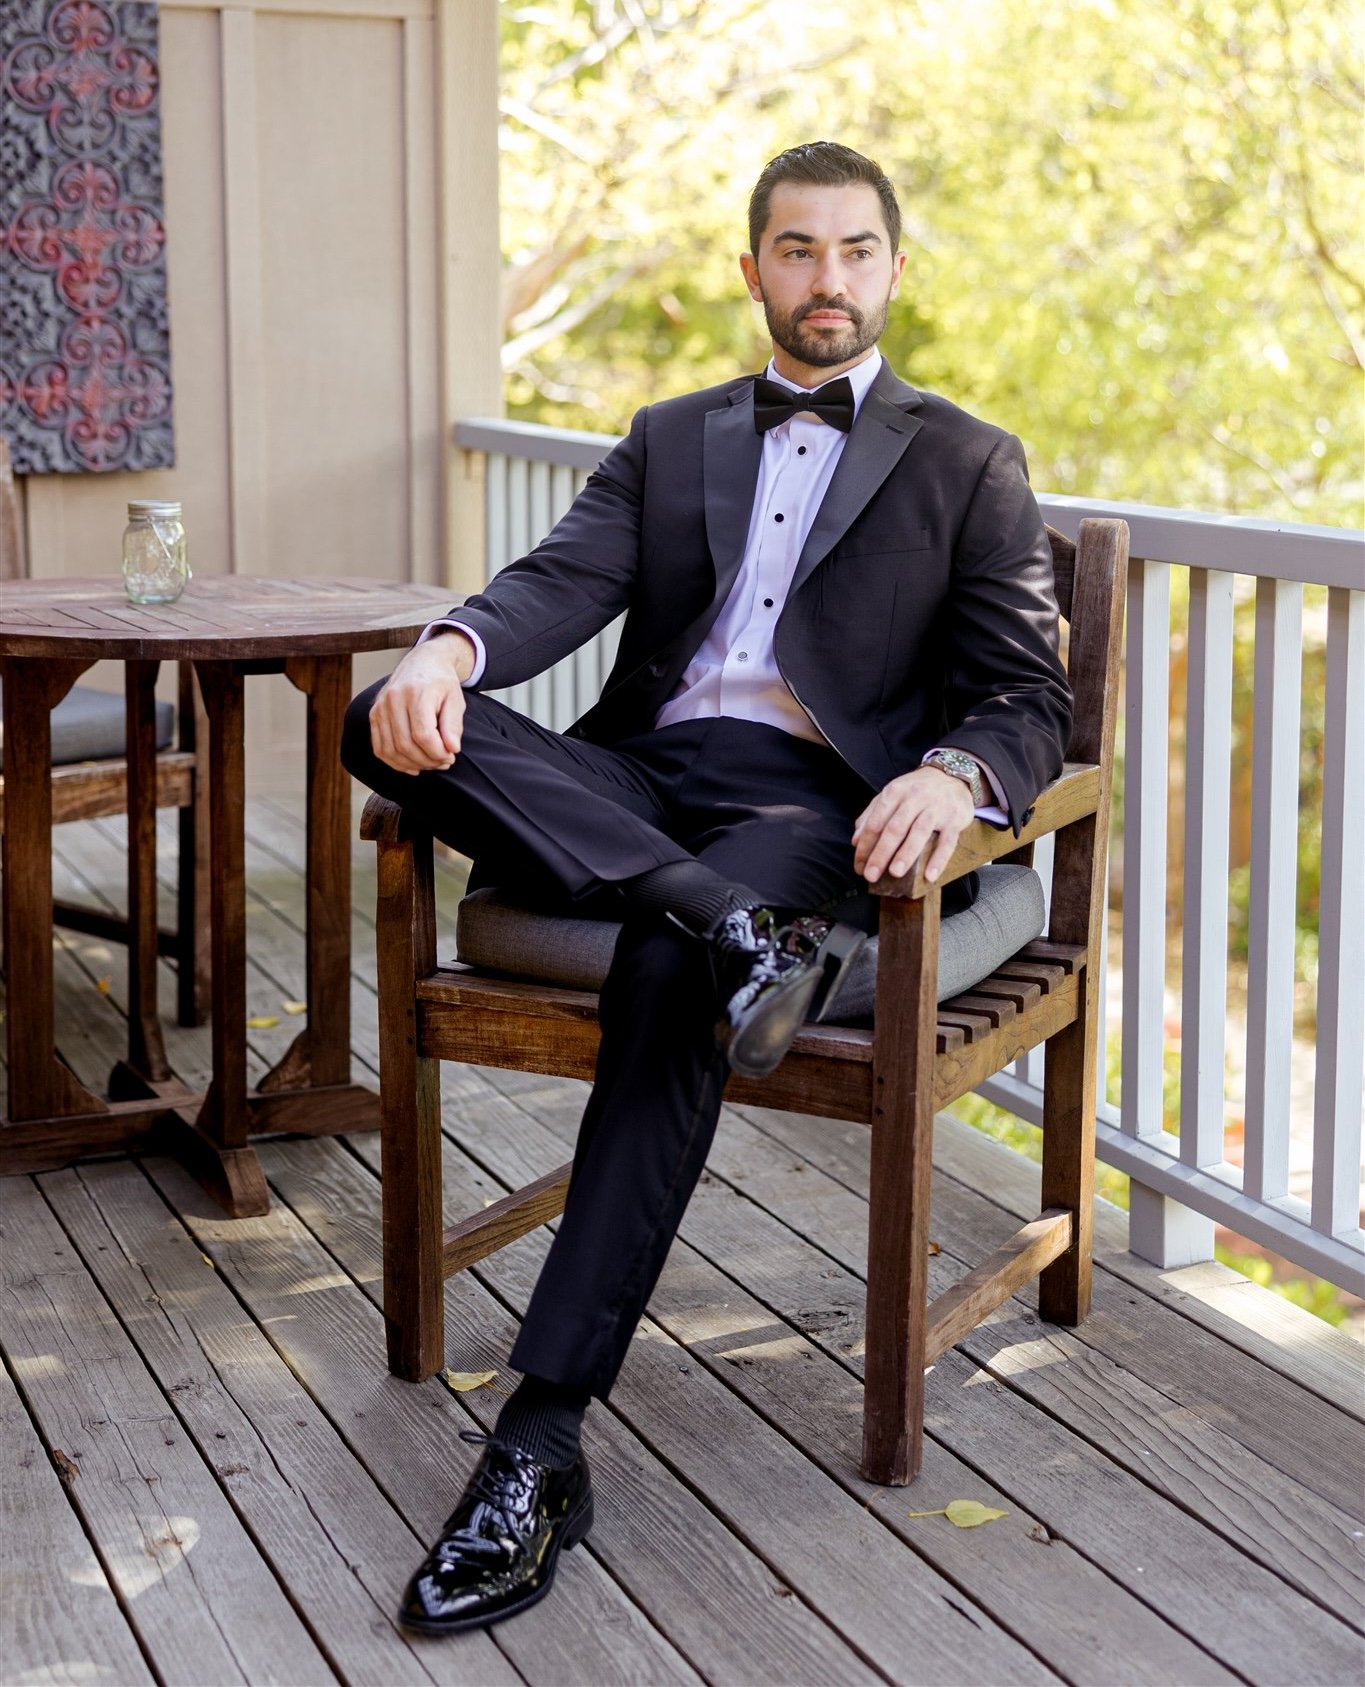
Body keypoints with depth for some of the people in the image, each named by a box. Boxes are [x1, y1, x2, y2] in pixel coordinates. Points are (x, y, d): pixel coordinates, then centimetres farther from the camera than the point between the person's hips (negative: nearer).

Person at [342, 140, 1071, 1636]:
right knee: (390, 725, -24)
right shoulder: (671, 438, 24)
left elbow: (1029, 700, 6)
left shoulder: (967, 465, 15)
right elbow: (567, 577, 6)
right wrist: (454, 648, -19)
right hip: (633, 785, 4)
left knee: (667, 974, -36)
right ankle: (734, 926, -36)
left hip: (810, 801, -3)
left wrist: (954, 776, -20)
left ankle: (542, 1434, -36)